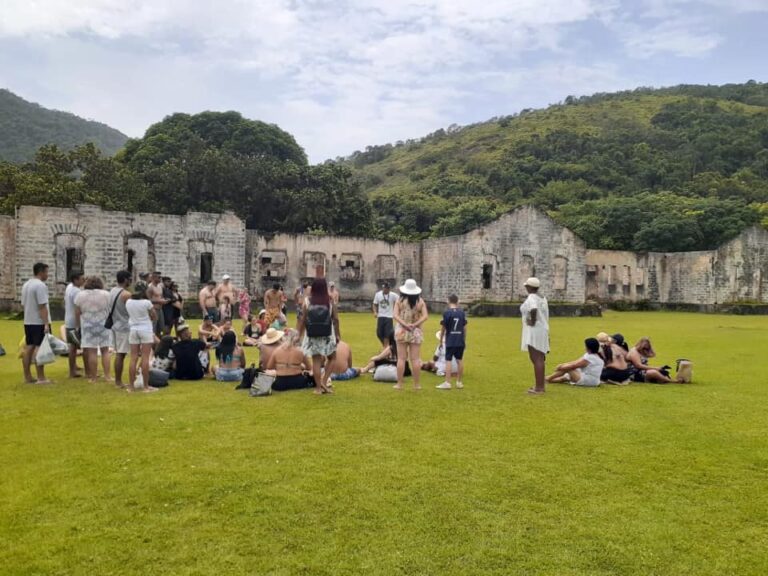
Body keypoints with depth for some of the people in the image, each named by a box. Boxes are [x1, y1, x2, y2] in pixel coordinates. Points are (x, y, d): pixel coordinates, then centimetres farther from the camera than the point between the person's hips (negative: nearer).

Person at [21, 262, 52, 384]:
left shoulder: (26, 285, 14)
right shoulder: (40, 285, -16)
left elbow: (23, 304, 19)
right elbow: (42, 306, -21)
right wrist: (46, 324, -21)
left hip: (28, 322, 9)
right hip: (39, 322, -9)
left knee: (28, 348, 11)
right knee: (39, 348, -7)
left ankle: (27, 376, 17)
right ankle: (41, 378, -7)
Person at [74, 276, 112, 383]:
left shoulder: (80, 295, 0)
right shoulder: (106, 294, 0)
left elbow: (77, 313, 1)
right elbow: (111, 310, 2)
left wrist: (79, 326, 11)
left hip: (88, 327, -1)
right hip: (104, 325, 1)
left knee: (92, 352, 0)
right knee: (105, 351, 6)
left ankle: (93, 377, 3)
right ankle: (107, 376, 3)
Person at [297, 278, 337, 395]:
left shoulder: (307, 301, -4)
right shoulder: (330, 300, -5)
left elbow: (303, 320, -3)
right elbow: (335, 319, -4)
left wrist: (299, 334, 7)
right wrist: (338, 334, 6)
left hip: (313, 336, 1)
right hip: (327, 335, 0)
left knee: (316, 360, 5)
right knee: (331, 358, 17)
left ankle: (318, 387, 8)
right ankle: (323, 381, 5)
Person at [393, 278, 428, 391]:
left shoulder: (400, 301, -3)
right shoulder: (420, 301, 0)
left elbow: (395, 315, -11)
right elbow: (425, 316, -8)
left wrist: (405, 324, -16)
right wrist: (415, 324, -13)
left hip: (402, 331, -1)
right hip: (416, 332, 1)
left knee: (401, 358, 3)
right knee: (415, 359, 3)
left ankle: (399, 383, 5)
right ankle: (416, 384, 7)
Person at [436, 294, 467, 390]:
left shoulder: (447, 313, -8)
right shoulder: (462, 312, 4)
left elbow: (443, 328, -4)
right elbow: (464, 328, 8)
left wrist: (441, 340, 8)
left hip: (450, 341, -4)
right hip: (460, 341, 4)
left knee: (448, 361, -3)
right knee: (460, 360, 10)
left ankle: (447, 383, -5)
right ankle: (459, 382, 17)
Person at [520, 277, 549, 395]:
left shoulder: (531, 298, -13)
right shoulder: (542, 298, 16)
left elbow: (533, 309, -35)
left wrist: (533, 321, -21)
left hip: (534, 331, -10)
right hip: (542, 330, 10)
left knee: (537, 359, -9)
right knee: (539, 359, 16)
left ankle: (539, 387, -9)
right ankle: (541, 385, 23)